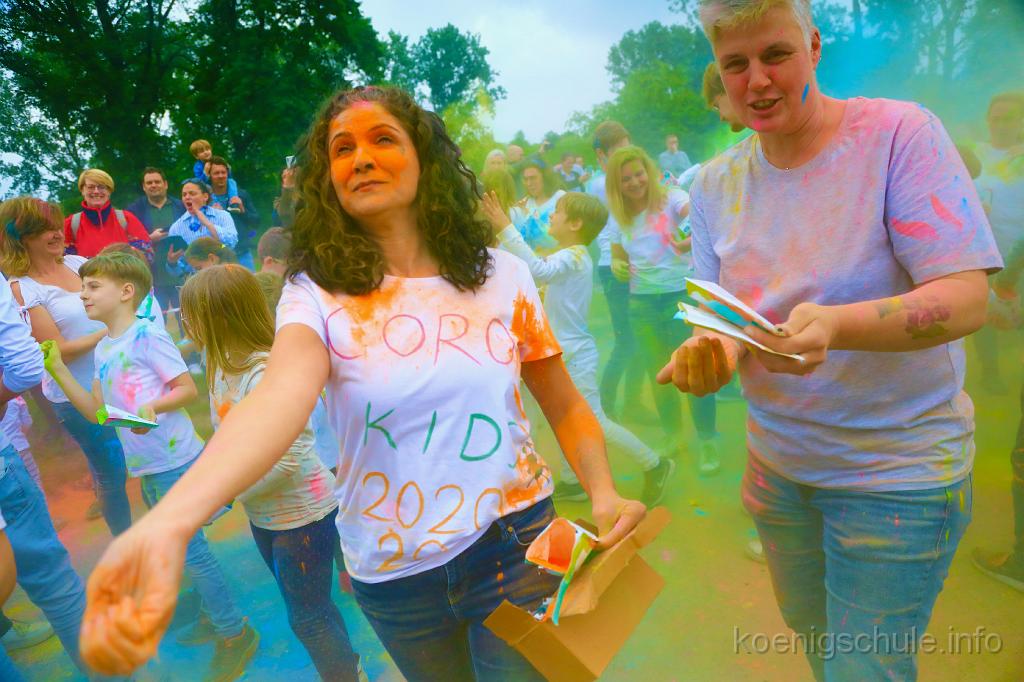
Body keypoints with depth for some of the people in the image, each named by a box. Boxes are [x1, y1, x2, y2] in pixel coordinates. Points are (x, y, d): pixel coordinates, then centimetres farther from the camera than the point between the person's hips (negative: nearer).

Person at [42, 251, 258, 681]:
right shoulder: (102, 350, 12)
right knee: (184, 547, 18)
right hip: (145, 468, 9)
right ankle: (216, 618, 35)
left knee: (187, 548, -4)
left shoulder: (147, 337, -12)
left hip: (174, 462, -9)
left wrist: (153, 405, -29)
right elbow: (95, 411, 10)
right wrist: (59, 372, 5)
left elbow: (188, 389, -14)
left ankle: (236, 634, 11)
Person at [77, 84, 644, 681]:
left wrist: (603, 491, -14)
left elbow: (565, 406, 3)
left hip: (514, 546, 0)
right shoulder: (317, 294, -11)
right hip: (393, 575, 1)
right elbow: (280, 396, -31)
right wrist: (167, 524, -49)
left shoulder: (502, 275, -5)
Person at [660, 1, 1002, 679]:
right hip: (778, 461, 5)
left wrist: (835, 325, -40)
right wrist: (713, 349, -25)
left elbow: (967, 298, -21)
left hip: (898, 470, -4)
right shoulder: (716, 183, -1)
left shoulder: (900, 133, -15)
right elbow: (717, 316, -1)